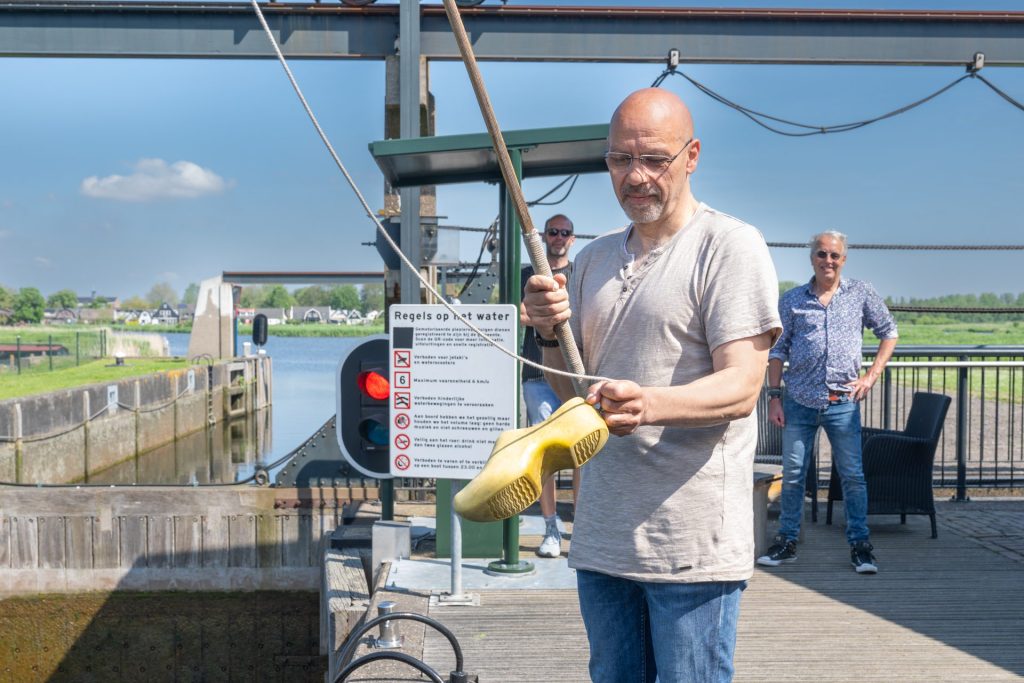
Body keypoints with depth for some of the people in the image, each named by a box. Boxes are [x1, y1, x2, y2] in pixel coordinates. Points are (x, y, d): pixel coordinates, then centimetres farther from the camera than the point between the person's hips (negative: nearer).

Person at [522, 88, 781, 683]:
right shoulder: (595, 258, 15)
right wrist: (552, 332, -3)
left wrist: (651, 404, -34)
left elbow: (742, 386, -16)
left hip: (693, 543, -6)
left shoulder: (731, 245, -6)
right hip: (602, 538, 7)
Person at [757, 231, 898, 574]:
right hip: (799, 402, 1)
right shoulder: (792, 300, 5)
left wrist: (872, 376, 3)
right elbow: (777, 350, 6)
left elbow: (889, 333, 14)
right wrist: (774, 396, 0)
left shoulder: (861, 294, 5)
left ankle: (859, 544, 11)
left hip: (843, 402, 0)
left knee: (853, 475, 2)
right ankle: (787, 541, 16)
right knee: (792, 474, 5)